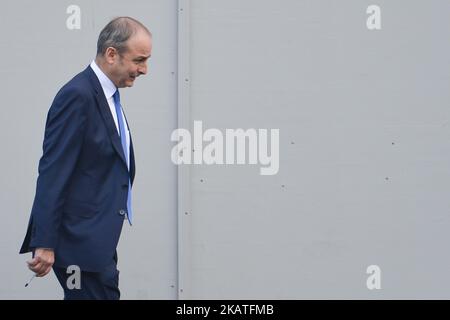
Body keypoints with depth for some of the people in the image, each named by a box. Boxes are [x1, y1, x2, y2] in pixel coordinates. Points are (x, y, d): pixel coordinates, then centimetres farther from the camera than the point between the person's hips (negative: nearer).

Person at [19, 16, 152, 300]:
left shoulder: (106, 95, 14)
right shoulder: (78, 96, -16)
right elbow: (53, 173, -20)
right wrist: (45, 244, -22)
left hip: (97, 241, 9)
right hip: (80, 241, -9)